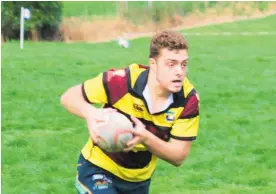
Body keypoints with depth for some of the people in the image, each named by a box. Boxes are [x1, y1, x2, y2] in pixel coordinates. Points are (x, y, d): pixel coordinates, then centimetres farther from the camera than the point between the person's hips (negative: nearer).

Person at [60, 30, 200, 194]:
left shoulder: (189, 99, -20)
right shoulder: (122, 80, -29)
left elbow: (179, 156, -17)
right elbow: (69, 97, -16)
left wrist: (145, 138, -37)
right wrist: (90, 114, -40)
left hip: (140, 180, 5)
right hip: (99, 168, -5)